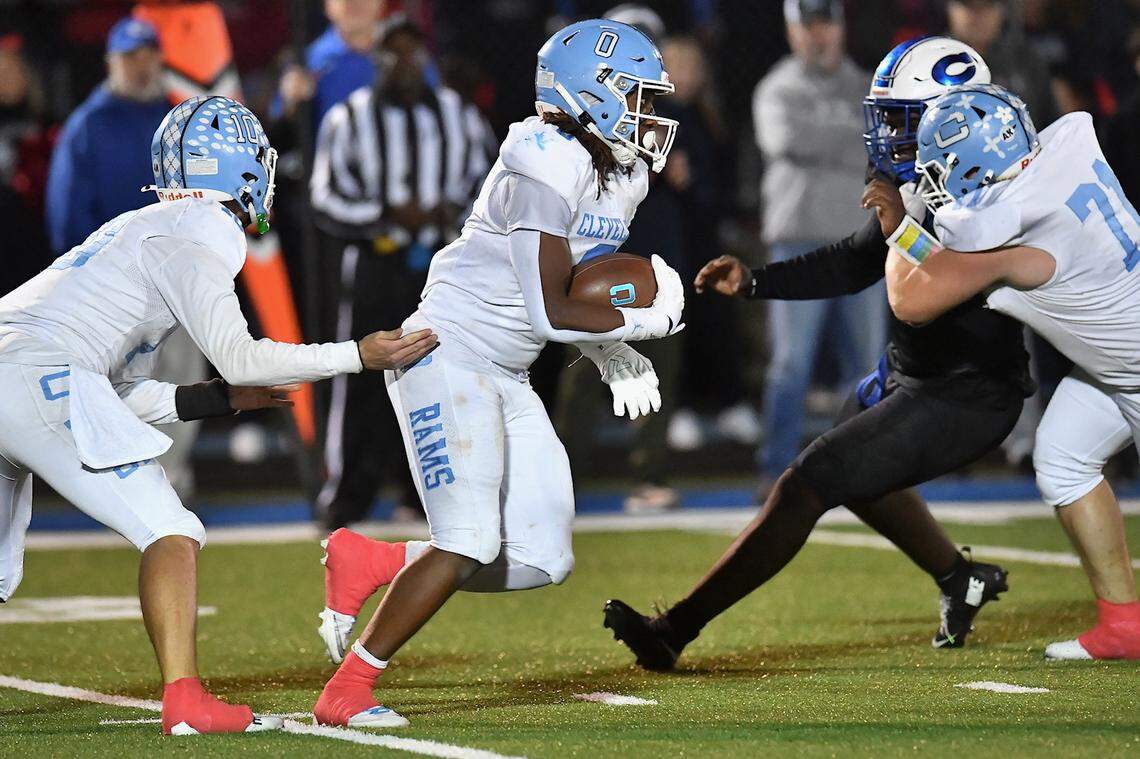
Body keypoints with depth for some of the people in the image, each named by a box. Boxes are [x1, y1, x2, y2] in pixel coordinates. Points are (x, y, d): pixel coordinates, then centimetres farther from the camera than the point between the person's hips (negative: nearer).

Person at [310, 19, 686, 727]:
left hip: (505, 377, 9)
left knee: (542, 561, 2)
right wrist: (647, 321, -11)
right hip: (448, 354, -9)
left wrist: (618, 361, 3)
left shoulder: (623, 176, 9)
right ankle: (346, 692, -6)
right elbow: (551, 311, -23)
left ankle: (365, 564, 13)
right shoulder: (548, 167, -20)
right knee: (470, 542, -18)